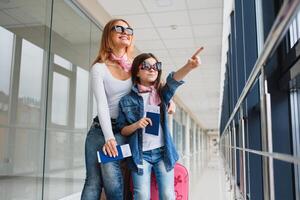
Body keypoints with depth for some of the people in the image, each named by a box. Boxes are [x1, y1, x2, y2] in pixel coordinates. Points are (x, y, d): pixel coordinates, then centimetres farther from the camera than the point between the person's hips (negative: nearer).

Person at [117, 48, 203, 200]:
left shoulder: (162, 94, 4)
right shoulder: (127, 100, 1)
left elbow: (173, 79, -18)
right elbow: (122, 130, 4)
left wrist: (189, 66, -38)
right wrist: (136, 125, -18)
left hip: (163, 152, 2)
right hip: (140, 154, -1)